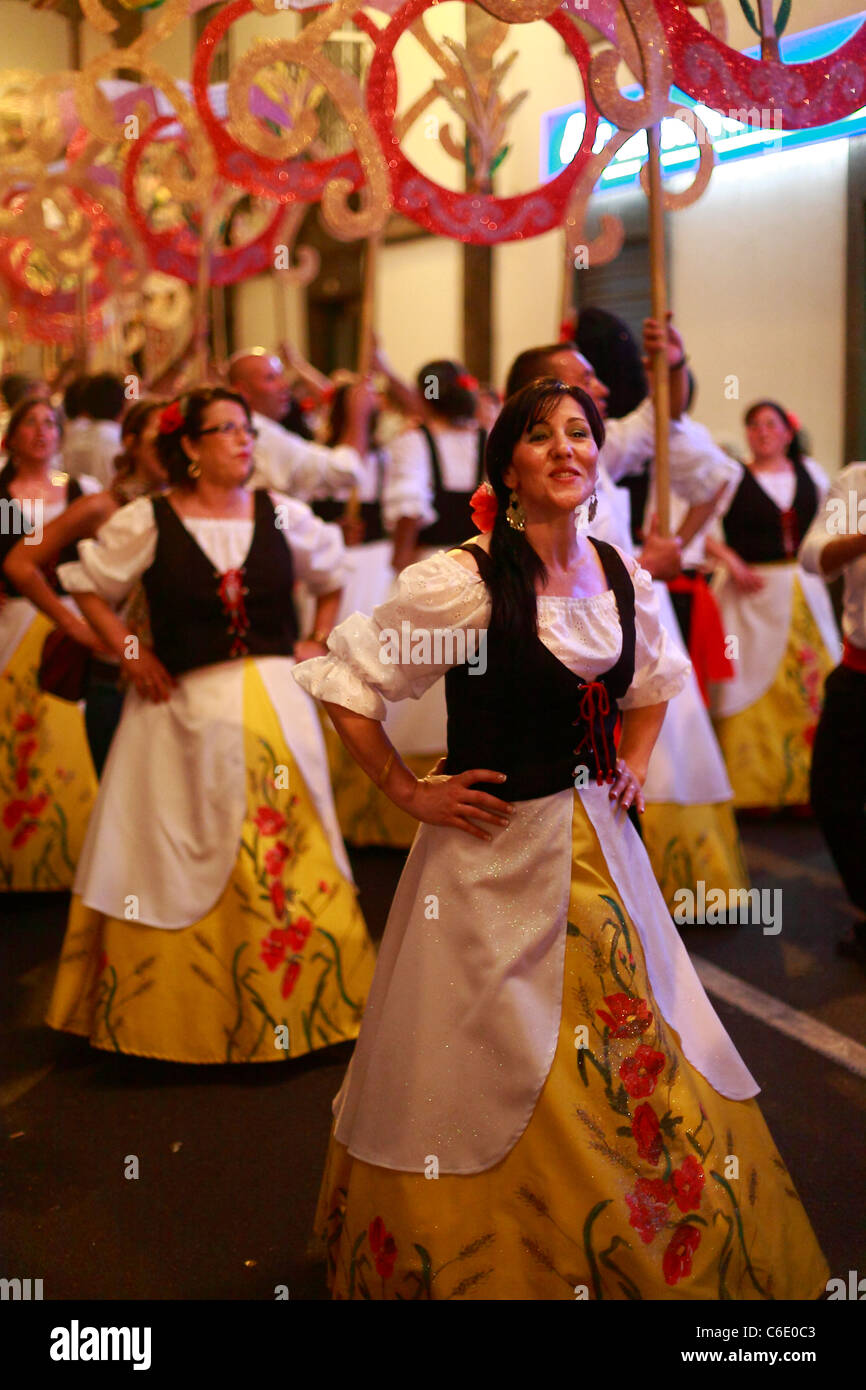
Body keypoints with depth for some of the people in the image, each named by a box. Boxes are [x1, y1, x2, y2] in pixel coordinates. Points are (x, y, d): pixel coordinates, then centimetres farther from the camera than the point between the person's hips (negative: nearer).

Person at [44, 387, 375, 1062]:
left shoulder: (284, 515, 4)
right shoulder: (147, 522, -3)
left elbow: (334, 575, 21)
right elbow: (87, 585, 8)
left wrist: (318, 642, 11)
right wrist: (129, 652, 0)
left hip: (277, 705, 2)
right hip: (187, 709, -2)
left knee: (291, 855, 6)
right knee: (181, 864, 4)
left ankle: (301, 1006, 19)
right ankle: (188, 1016, 17)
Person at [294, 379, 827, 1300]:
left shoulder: (624, 581, 3)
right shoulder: (461, 580, -15)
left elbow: (654, 681, 24)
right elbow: (344, 682, -11)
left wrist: (634, 766, 10)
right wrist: (409, 794, -9)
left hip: (599, 843, 6)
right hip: (494, 853, -5)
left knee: (640, 1065, 12)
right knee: (497, 1086, 4)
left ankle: (658, 1259, 33)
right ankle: (495, 1264, 27)